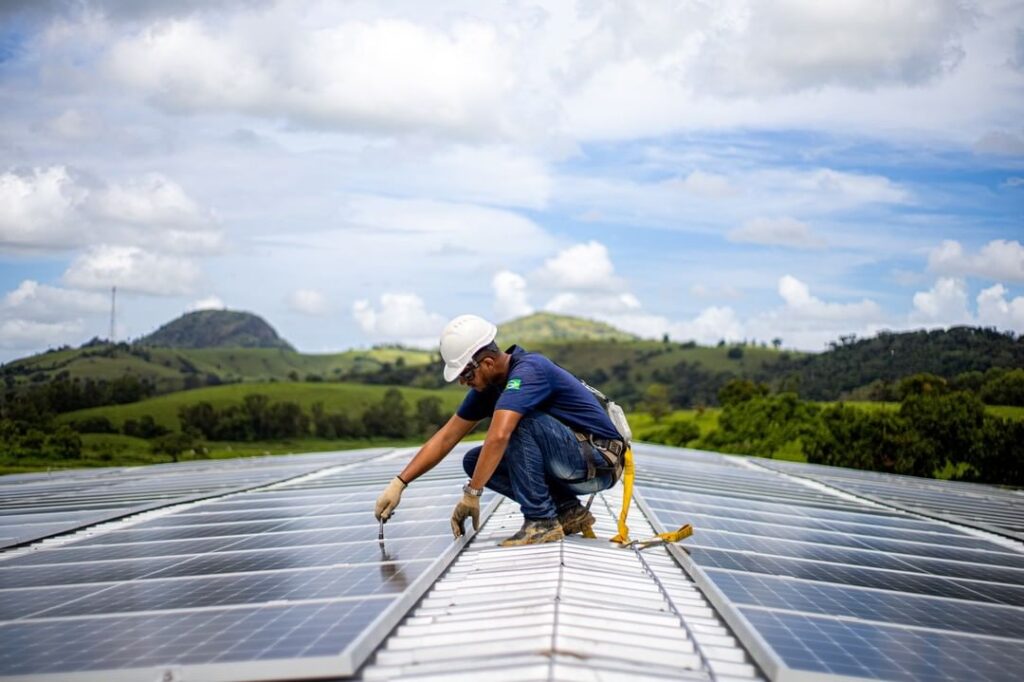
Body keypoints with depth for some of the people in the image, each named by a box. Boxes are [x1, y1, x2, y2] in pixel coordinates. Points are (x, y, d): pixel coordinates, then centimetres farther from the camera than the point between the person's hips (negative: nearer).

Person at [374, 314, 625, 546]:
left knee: (519, 421, -28)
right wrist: (399, 483, 2)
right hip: (569, 468, 9)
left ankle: (542, 521, -19)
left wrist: (472, 493, -33)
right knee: (475, 462, 2)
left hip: (600, 462, -9)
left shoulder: (528, 370, -24)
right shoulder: (488, 384, 3)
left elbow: (498, 436, -38)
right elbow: (446, 437, 7)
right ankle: (569, 511, 6)